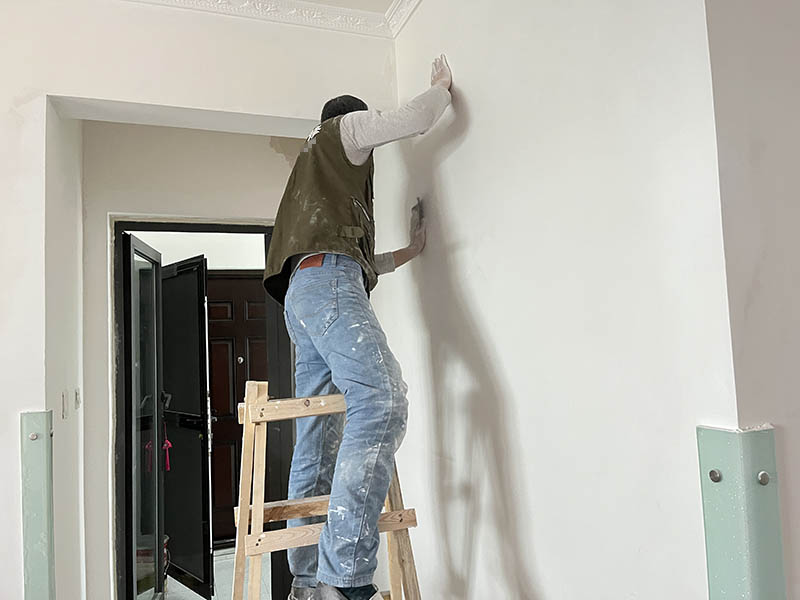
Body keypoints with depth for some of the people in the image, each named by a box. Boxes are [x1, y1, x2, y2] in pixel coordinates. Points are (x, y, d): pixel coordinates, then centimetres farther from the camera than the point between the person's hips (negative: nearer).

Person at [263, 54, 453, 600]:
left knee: (319, 440, 4)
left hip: (302, 295, 10)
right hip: (326, 280, -10)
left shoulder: (318, 168, 40)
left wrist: (408, 252, 37)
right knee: (382, 400, -26)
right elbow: (415, 120, 9)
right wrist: (442, 84, 30)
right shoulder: (344, 128, 19)